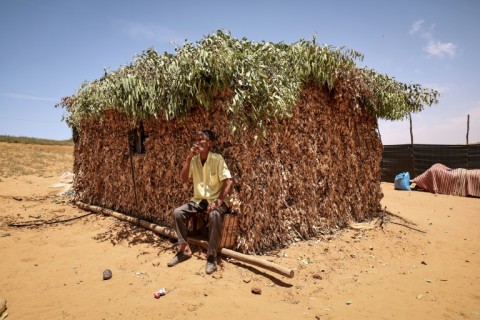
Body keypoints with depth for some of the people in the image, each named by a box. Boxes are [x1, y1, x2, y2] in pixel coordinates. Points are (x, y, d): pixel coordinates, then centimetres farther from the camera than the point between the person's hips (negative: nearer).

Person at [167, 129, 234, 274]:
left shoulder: (217, 159, -13)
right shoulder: (193, 160, 2)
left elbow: (229, 182, -19)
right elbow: (183, 179, -8)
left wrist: (218, 202, -28)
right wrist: (188, 158, -16)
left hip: (215, 200, -5)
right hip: (198, 200, 5)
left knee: (214, 215, -37)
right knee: (177, 212, -15)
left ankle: (211, 256, -21)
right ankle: (185, 249, 1)